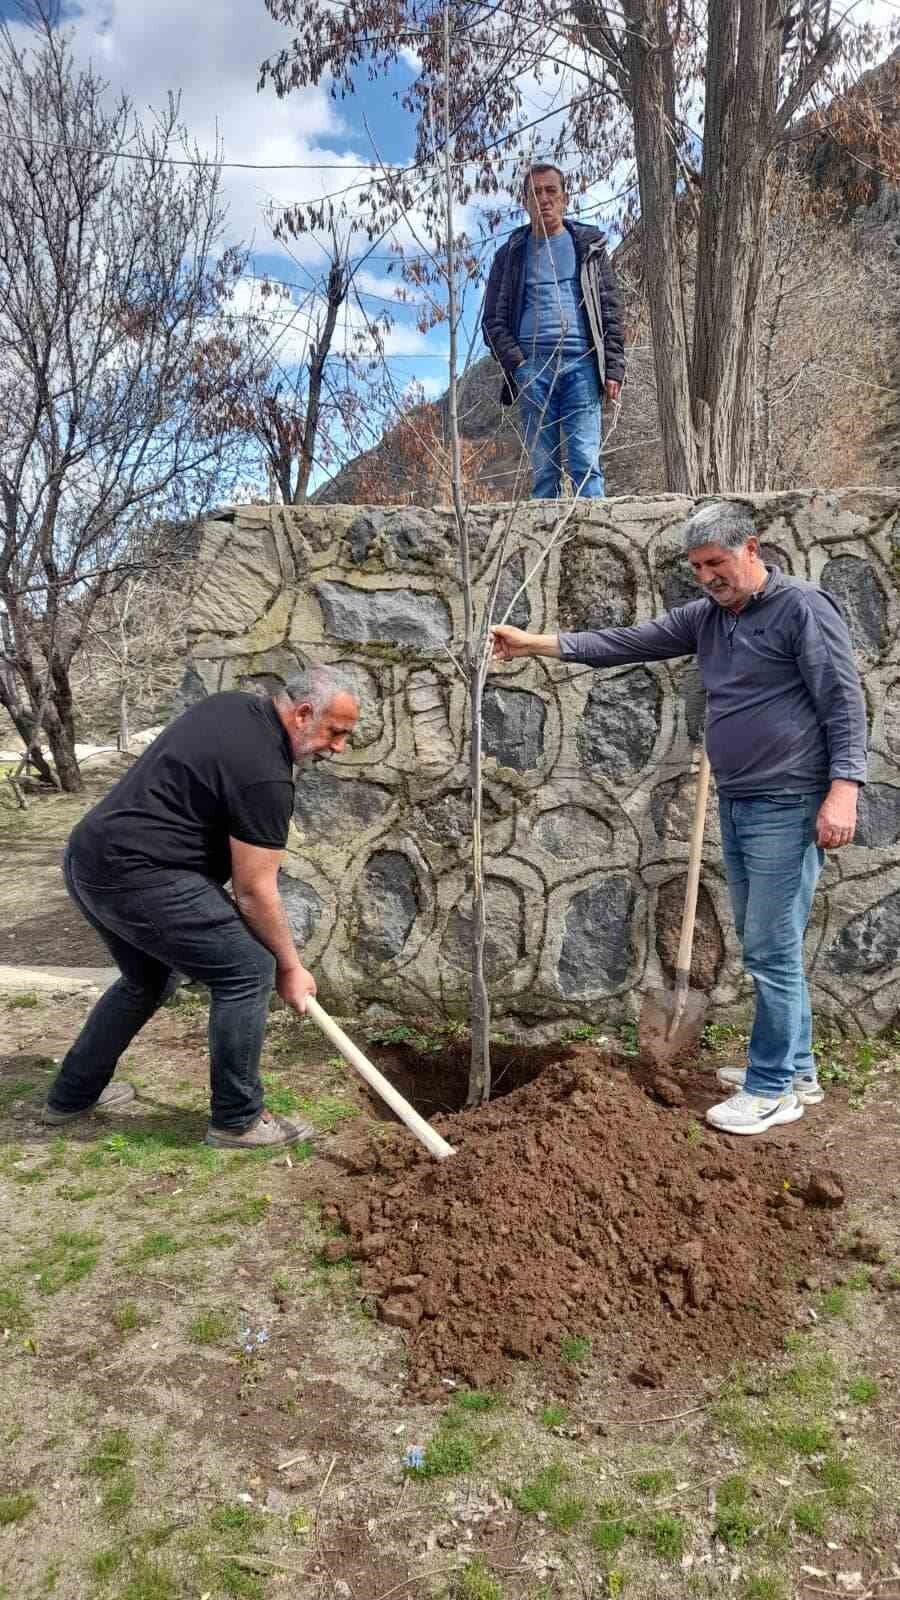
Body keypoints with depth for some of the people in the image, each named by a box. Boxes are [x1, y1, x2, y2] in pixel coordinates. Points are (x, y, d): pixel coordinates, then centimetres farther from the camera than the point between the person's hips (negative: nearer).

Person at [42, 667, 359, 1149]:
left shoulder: (230, 705, 11)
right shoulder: (265, 774, -17)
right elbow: (254, 892, -13)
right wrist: (290, 967, -1)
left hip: (87, 861, 10)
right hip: (136, 878, -10)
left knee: (146, 982, 27)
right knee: (248, 971, -3)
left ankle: (70, 1095, 39)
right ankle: (237, 1120, 8)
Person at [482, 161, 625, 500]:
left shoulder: (589, 246, 16)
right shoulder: (511, 254, 16)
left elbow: (610, 311, 11)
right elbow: (493, 320, 10)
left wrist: (613, 370, -1)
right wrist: (516, 365, -6)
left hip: (581, 364, -1)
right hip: (532, 368, 1)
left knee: (586, 463, -10)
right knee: (543, 469, -3)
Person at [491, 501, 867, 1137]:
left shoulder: (804, 608, -9)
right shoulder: (704, 617, 12)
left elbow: (845, 702, -12)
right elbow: (627, 642, 11)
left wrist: (843, 789, -21)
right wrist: (538, 643, 7)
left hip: (788, 807, -8)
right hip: (736, 804, 8)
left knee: (772, 949, -3)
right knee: (766, 945, 15)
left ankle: (773, 1089, 9)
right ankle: (795, 1067, 28)